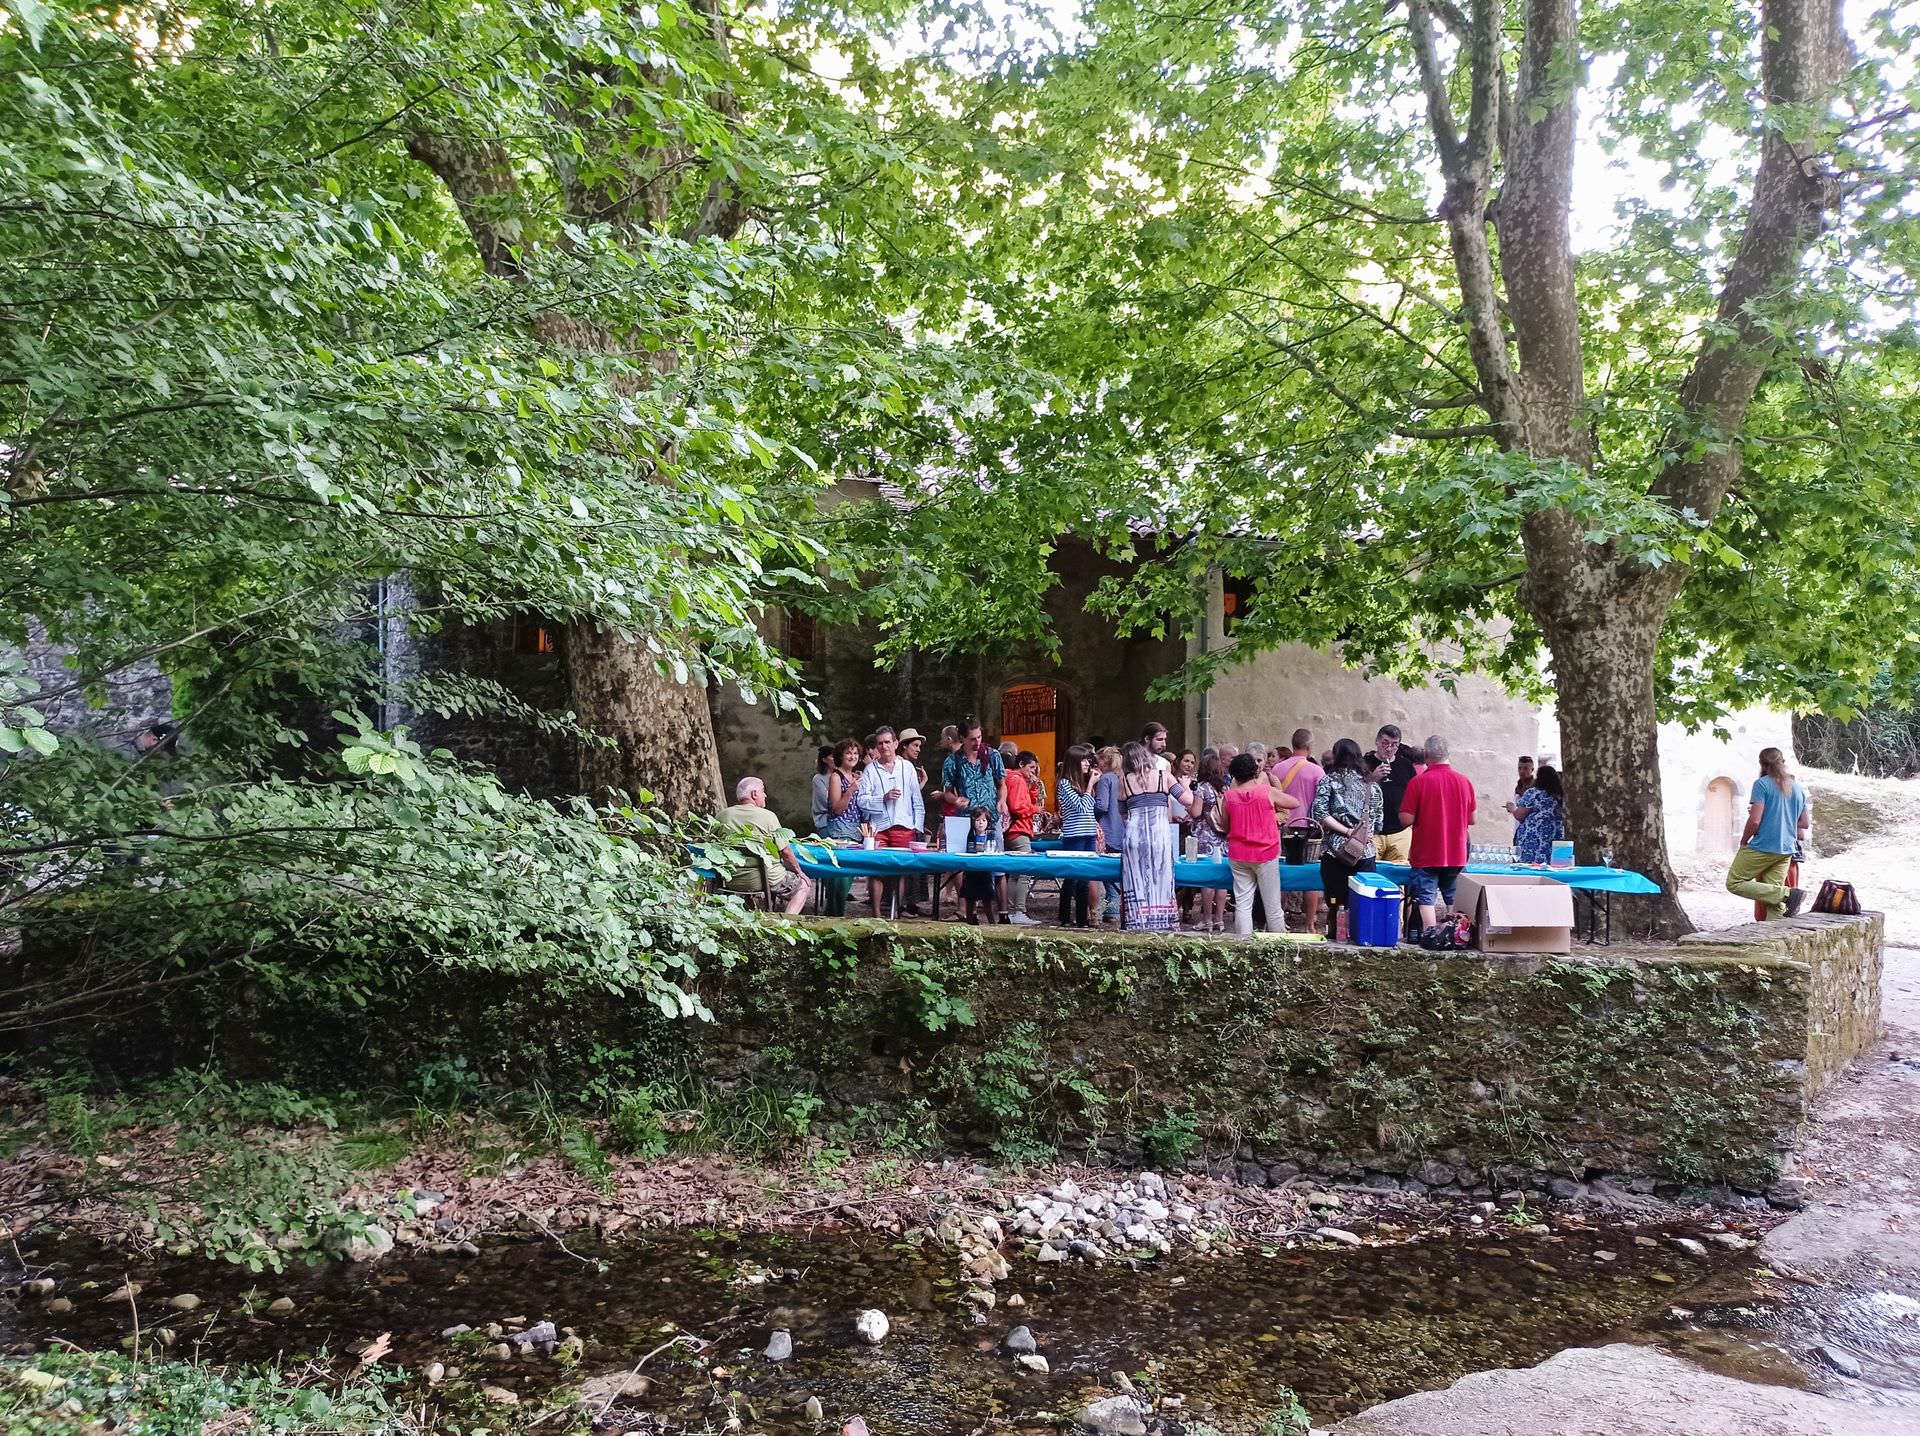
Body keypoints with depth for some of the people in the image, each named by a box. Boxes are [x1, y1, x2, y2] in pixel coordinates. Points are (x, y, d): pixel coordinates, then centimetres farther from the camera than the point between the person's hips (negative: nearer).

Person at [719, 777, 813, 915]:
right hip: (763, 880, -6)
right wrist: (799, 872, 7)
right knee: (804, 885, 15)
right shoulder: (767, 816, -12)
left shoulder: (723, 815, 0)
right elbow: (785, 851, -9)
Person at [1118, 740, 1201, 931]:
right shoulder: (1164, 776, 6)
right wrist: (1185, 785, 20)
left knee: (1136, 885, 5)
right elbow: (1188, 800, 2)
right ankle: (1161, 925, 4)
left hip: (1134, 834, 0)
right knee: (1160, 883, 5)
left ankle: (1137, 925, 3)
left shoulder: (1124, 780, 8)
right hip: (1160, 834, 0)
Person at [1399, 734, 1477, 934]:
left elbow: (1406, 819, -13)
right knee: (1455, 900, 14)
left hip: (1426, 855, -4)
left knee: (1426, 899, 0)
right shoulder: (1465, 781, -1)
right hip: (1456, 855, 4)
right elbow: (1472, 820, 8)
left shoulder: (1419, 782, -13)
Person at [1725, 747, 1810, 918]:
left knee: (1734, 883, 2)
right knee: (1773, 891, 9)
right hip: (1786, 850, 7)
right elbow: (1805, 823, 16)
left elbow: (1755, 820, -16)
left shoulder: (1762, 784, -9)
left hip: (1762, 847, -7)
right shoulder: (1799, 787, 12)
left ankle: (1788, 894, -10)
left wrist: (1744, 840, 0)